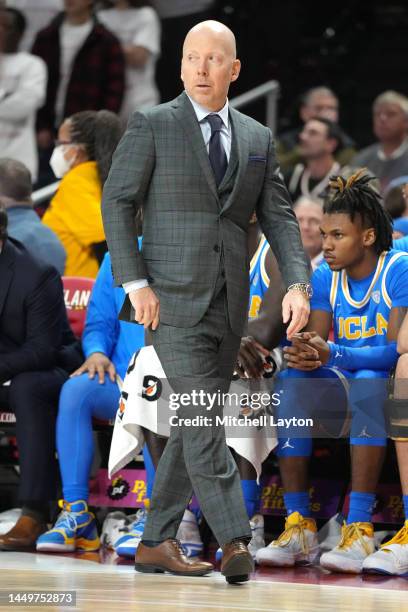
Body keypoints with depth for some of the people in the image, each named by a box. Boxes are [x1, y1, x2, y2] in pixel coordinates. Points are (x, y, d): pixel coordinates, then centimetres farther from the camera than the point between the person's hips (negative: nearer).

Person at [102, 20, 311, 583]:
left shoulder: (257, 139, 12)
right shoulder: (152, 126, 0)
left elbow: (278, 216, 9)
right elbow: (117, 201, -2)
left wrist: (297, 284, -6)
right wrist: (135, 282, -11)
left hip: (227, 304, 5)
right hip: (172, 298, -5)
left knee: (196, 425, 8)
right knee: (202, 416, -15)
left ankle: (157, 541, 16)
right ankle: (235, 542, -19)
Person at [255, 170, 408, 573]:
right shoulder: (325, 277, 6)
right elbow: (317, 341, 0)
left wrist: (332, 354, -35)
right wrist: (306, 355, -26)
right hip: (343, 388, 5)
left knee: (367, 383, -37)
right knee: (292, 381, -24)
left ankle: (360, 529, -39)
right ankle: (299, 528, -25)